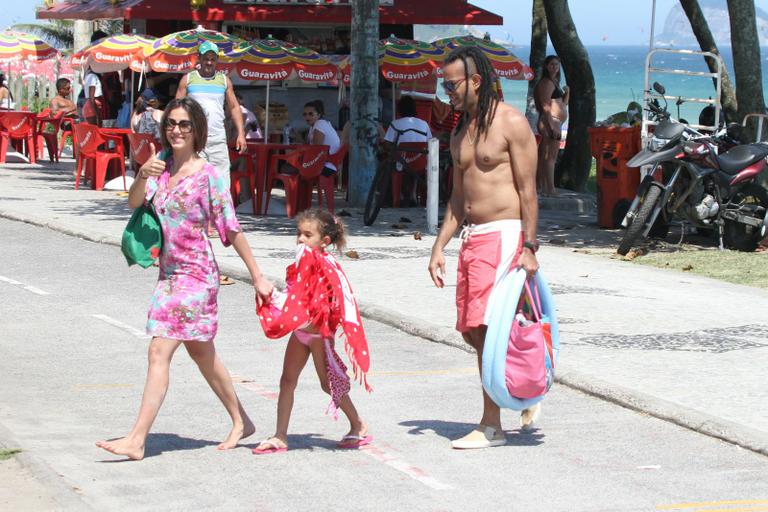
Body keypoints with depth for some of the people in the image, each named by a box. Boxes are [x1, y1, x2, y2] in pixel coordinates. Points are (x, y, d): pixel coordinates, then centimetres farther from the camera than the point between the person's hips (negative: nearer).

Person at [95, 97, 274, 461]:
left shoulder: (207, 175, -11)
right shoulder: (162, 165, 7)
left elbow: (232, 230, -9)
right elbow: (134, 203, -5)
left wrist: (257, 277, -7)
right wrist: (142, 175, -26)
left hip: (195, 274, -8)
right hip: (169, 271, 8)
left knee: (159, 352, -13)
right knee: (201, 352, 18)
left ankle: (136, 440, -14)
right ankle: (241, 422, 33)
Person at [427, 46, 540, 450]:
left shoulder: (511, 123, -7)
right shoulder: (460, 132, 17)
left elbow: (528, 189, -10)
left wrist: (528, 246, -16)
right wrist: (439, 246, 14)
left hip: (504, 234, -8)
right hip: (472, 237, 8)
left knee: (489, 328, -11)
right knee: (472, 331, 6)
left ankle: (491, 425, -5)